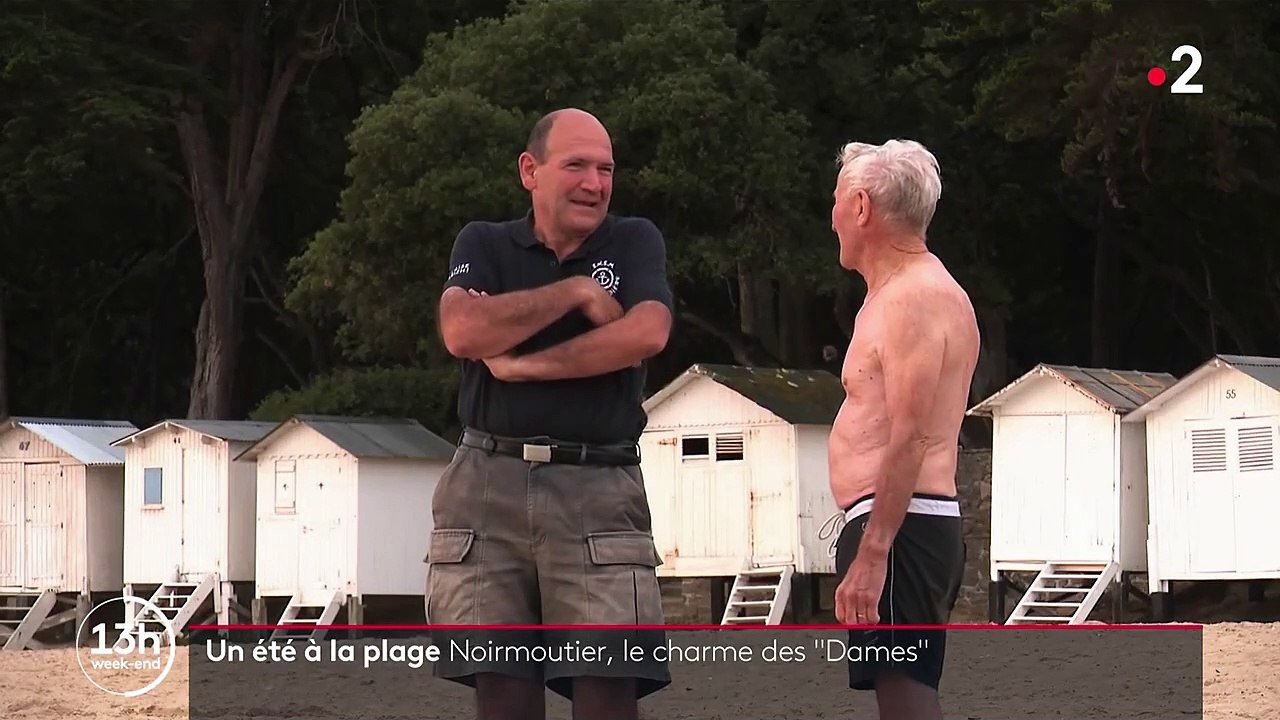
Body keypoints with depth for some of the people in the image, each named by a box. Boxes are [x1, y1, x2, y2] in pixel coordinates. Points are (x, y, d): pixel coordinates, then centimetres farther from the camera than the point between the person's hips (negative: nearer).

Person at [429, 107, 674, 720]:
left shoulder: (635, 242, 12)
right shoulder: (483, 245, 13)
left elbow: (646, 334, -8)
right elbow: (464, 332, -7)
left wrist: (525, 365, -6)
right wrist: (576, 292, -3)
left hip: (598, 490, -1)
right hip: (489, 485, 1)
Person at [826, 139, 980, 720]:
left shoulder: (912, 297, -12)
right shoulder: (910, 292, 21)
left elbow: (910, 438, -21)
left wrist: (871, 554, -26)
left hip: (897, 526, -11)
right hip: (908, 527, 11)